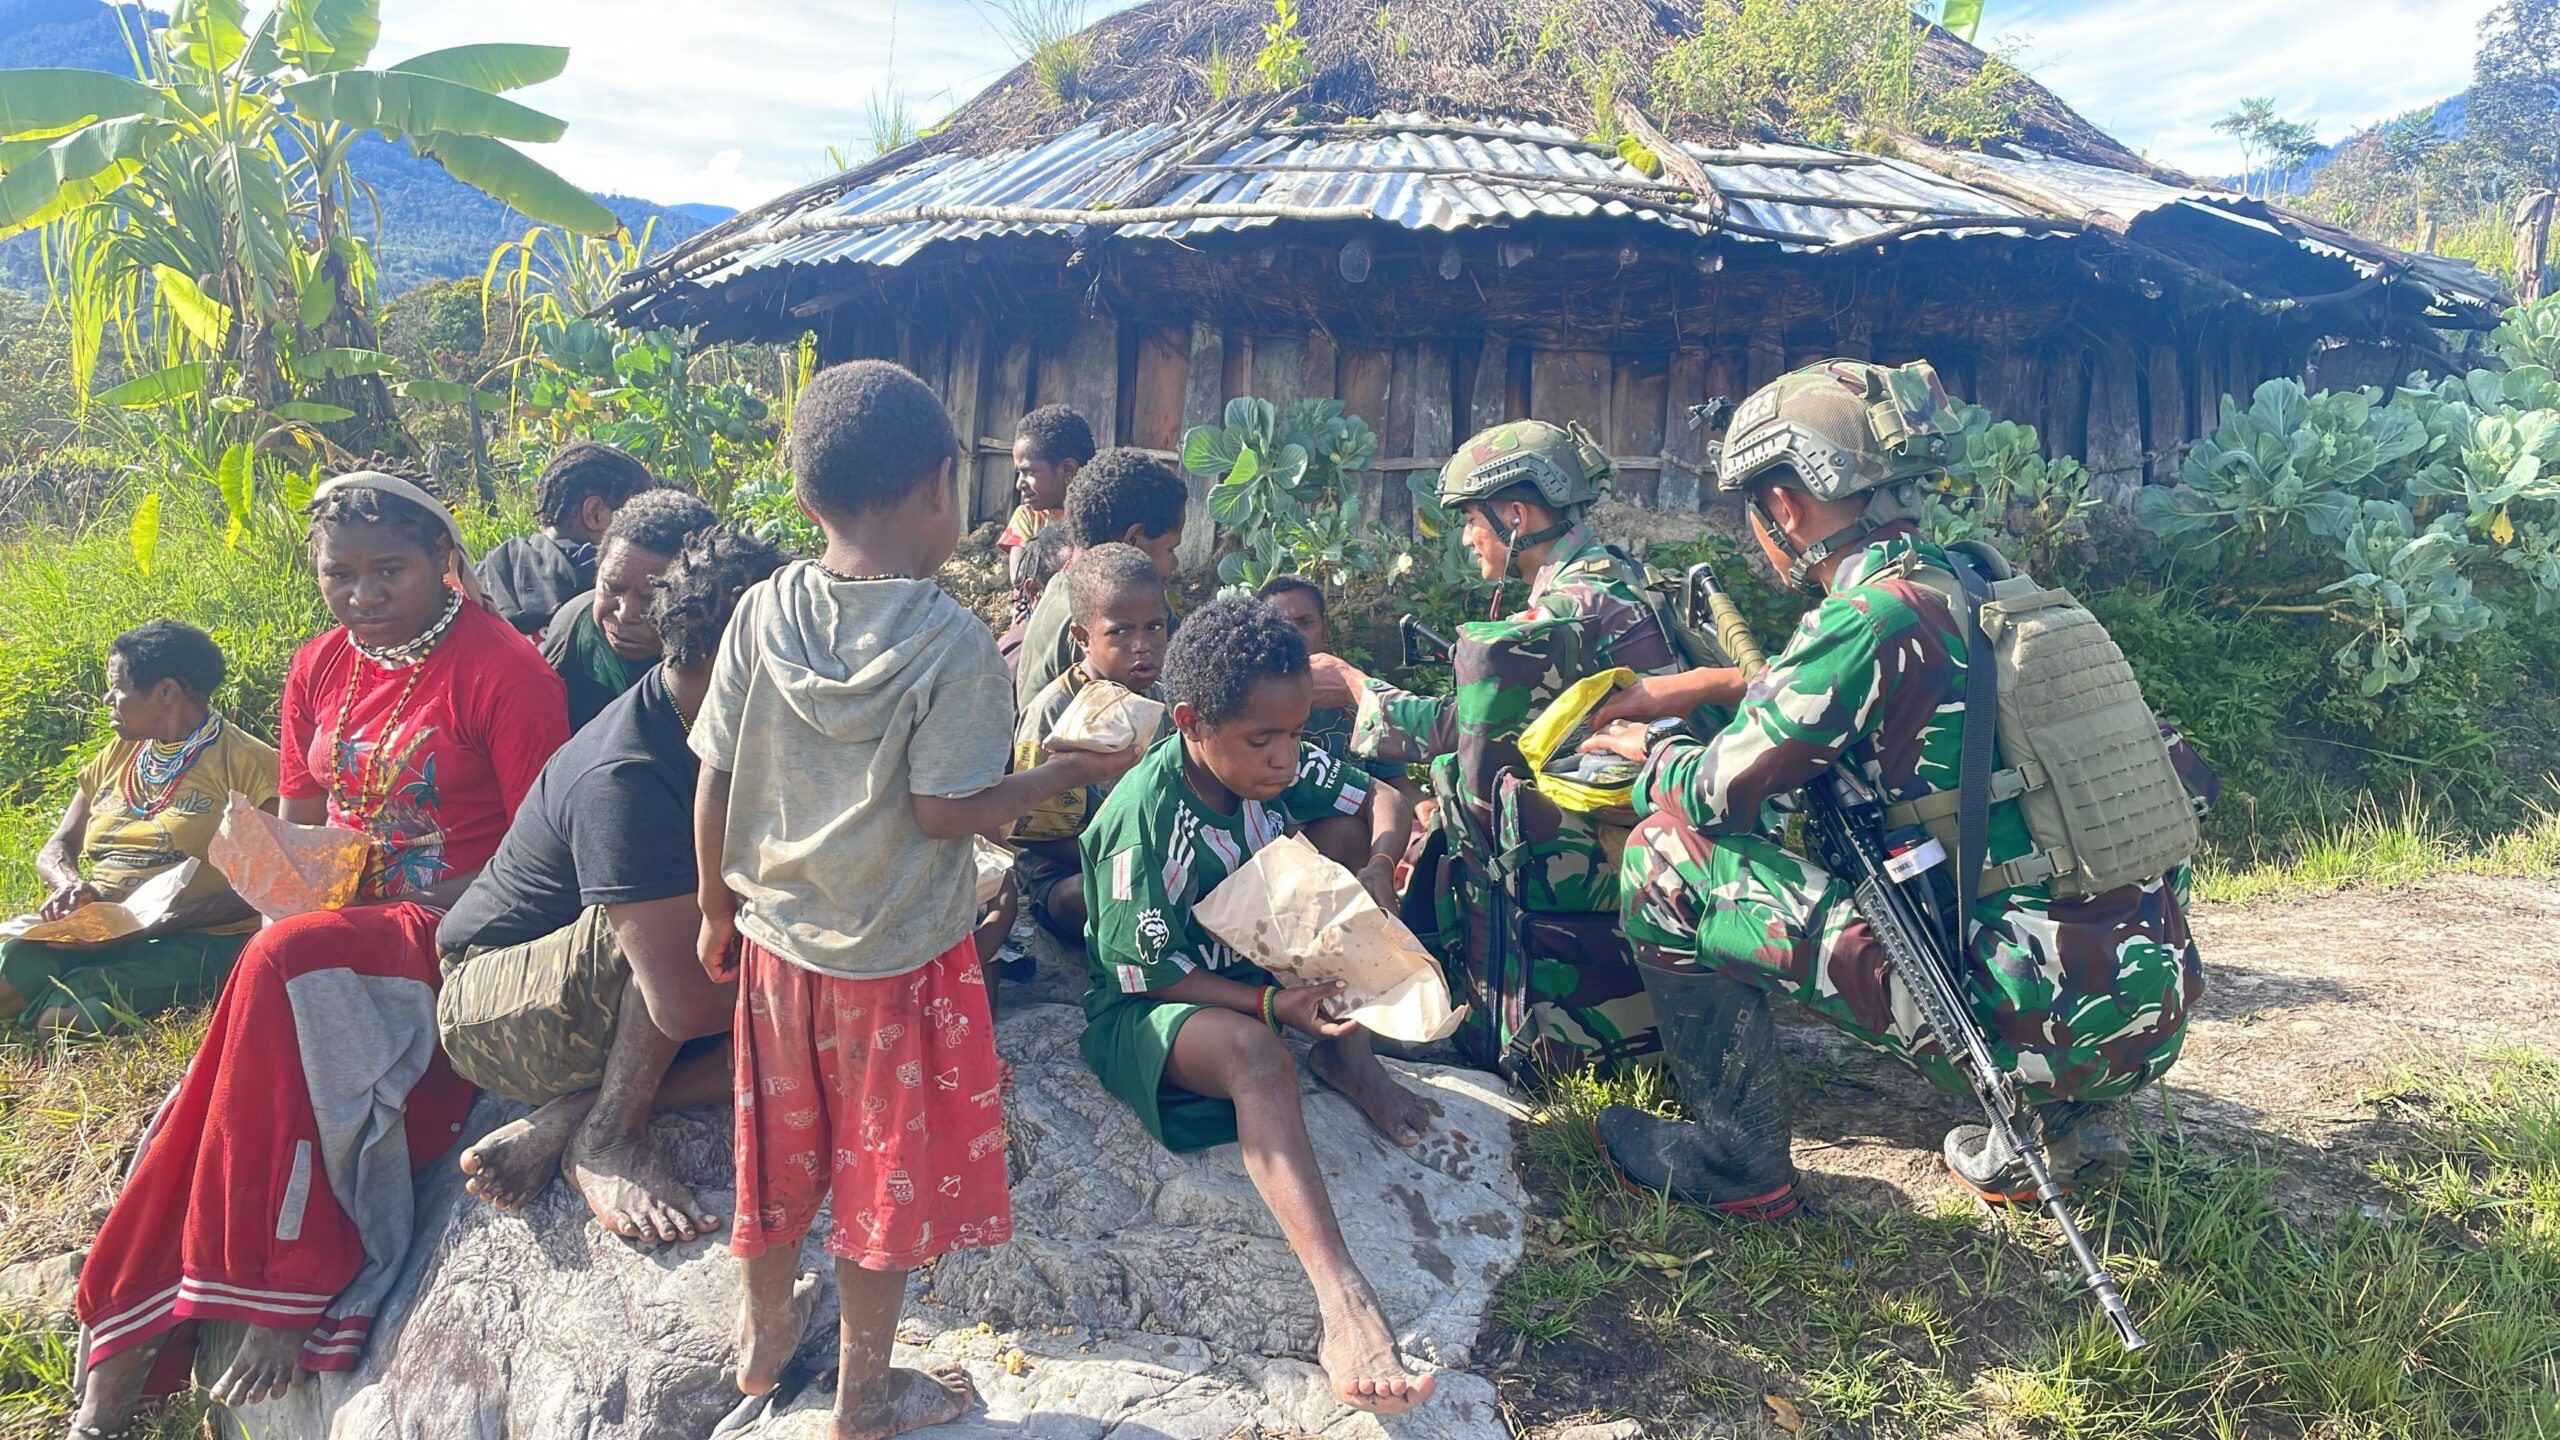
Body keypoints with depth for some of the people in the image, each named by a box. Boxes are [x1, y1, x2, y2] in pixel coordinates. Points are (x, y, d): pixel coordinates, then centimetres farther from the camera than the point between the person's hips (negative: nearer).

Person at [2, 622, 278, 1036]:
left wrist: (162, 923, -21)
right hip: (93, 936, 6)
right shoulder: (115, 758, 21)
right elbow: (54, 851, 19)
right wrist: (69, 885, -6)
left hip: (195, 941, -5)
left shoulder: (244, 762, -2)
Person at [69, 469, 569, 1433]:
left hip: (450, 935, -6)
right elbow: (298, 826, 20)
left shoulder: (502, 668, -10)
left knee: (287, 965, -32)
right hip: (334, 926, 6)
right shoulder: (318, 671, 11)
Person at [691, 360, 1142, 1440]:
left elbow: (714, 782, -3)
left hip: (777, 937, 5)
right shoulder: (952, 643, -21)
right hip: (899, 953, -4)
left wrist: (718, 912, 11)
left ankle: (765, 1331, 45)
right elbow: (942, 812, -22)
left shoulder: (763, 614, -7)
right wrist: (1068, 773, -8)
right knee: (887, 1163, 12)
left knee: (781, 1141, 23)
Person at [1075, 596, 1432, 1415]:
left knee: (1346, 835, -10)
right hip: (1147, 1008, -7)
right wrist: (1273, 1006, -34)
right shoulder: (1143, 824, -29)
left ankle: (1345, 1058, -4)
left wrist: (1375, 872, -23)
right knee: (1254, 1053, -40)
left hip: (1261, 962, 7)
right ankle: (1343, 1305, -51)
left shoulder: (1276, 763, -10)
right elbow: (1152, 974, -23)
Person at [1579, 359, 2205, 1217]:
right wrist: (1713, 686, 27)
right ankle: (2070, 1121, 24)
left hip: (2041, 1028, -8)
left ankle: (1735, 1161, 8)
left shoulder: (1870, 619, -14)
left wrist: (1648, 751, 15)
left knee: (1667, 858, -6)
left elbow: (1720, 793, -5)